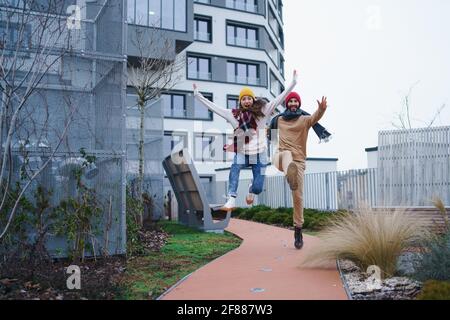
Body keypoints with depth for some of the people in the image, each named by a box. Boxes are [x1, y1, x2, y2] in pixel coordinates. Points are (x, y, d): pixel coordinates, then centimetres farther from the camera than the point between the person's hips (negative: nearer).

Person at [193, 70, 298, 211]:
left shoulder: (262, 110, 1)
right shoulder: (234, 114, 4)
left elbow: (280, 98, -1)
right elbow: (213, 106, 7)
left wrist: (293, 82, -4)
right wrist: (197, 95, 7)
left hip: (259, 154, 0)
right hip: (242, 153, 0)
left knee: (258, 188, -1)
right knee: (235, 167, -35)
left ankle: (251, 190, 39)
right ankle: (231, 201, -38)